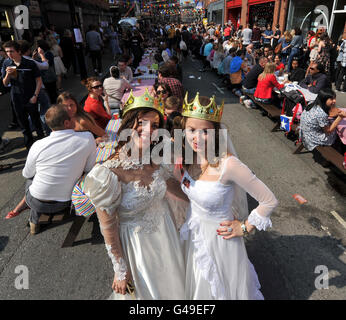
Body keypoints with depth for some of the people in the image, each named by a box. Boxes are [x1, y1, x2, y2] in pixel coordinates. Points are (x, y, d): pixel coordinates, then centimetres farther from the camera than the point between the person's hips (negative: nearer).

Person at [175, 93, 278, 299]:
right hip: (194, 234, 6)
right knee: (198, 285, 30)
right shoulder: (188, 156, -12)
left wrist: (245, 227, -13)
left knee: (222, 288, 23)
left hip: (219, 237, -5)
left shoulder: (228, 164, -32)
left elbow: (270, 201, -24)